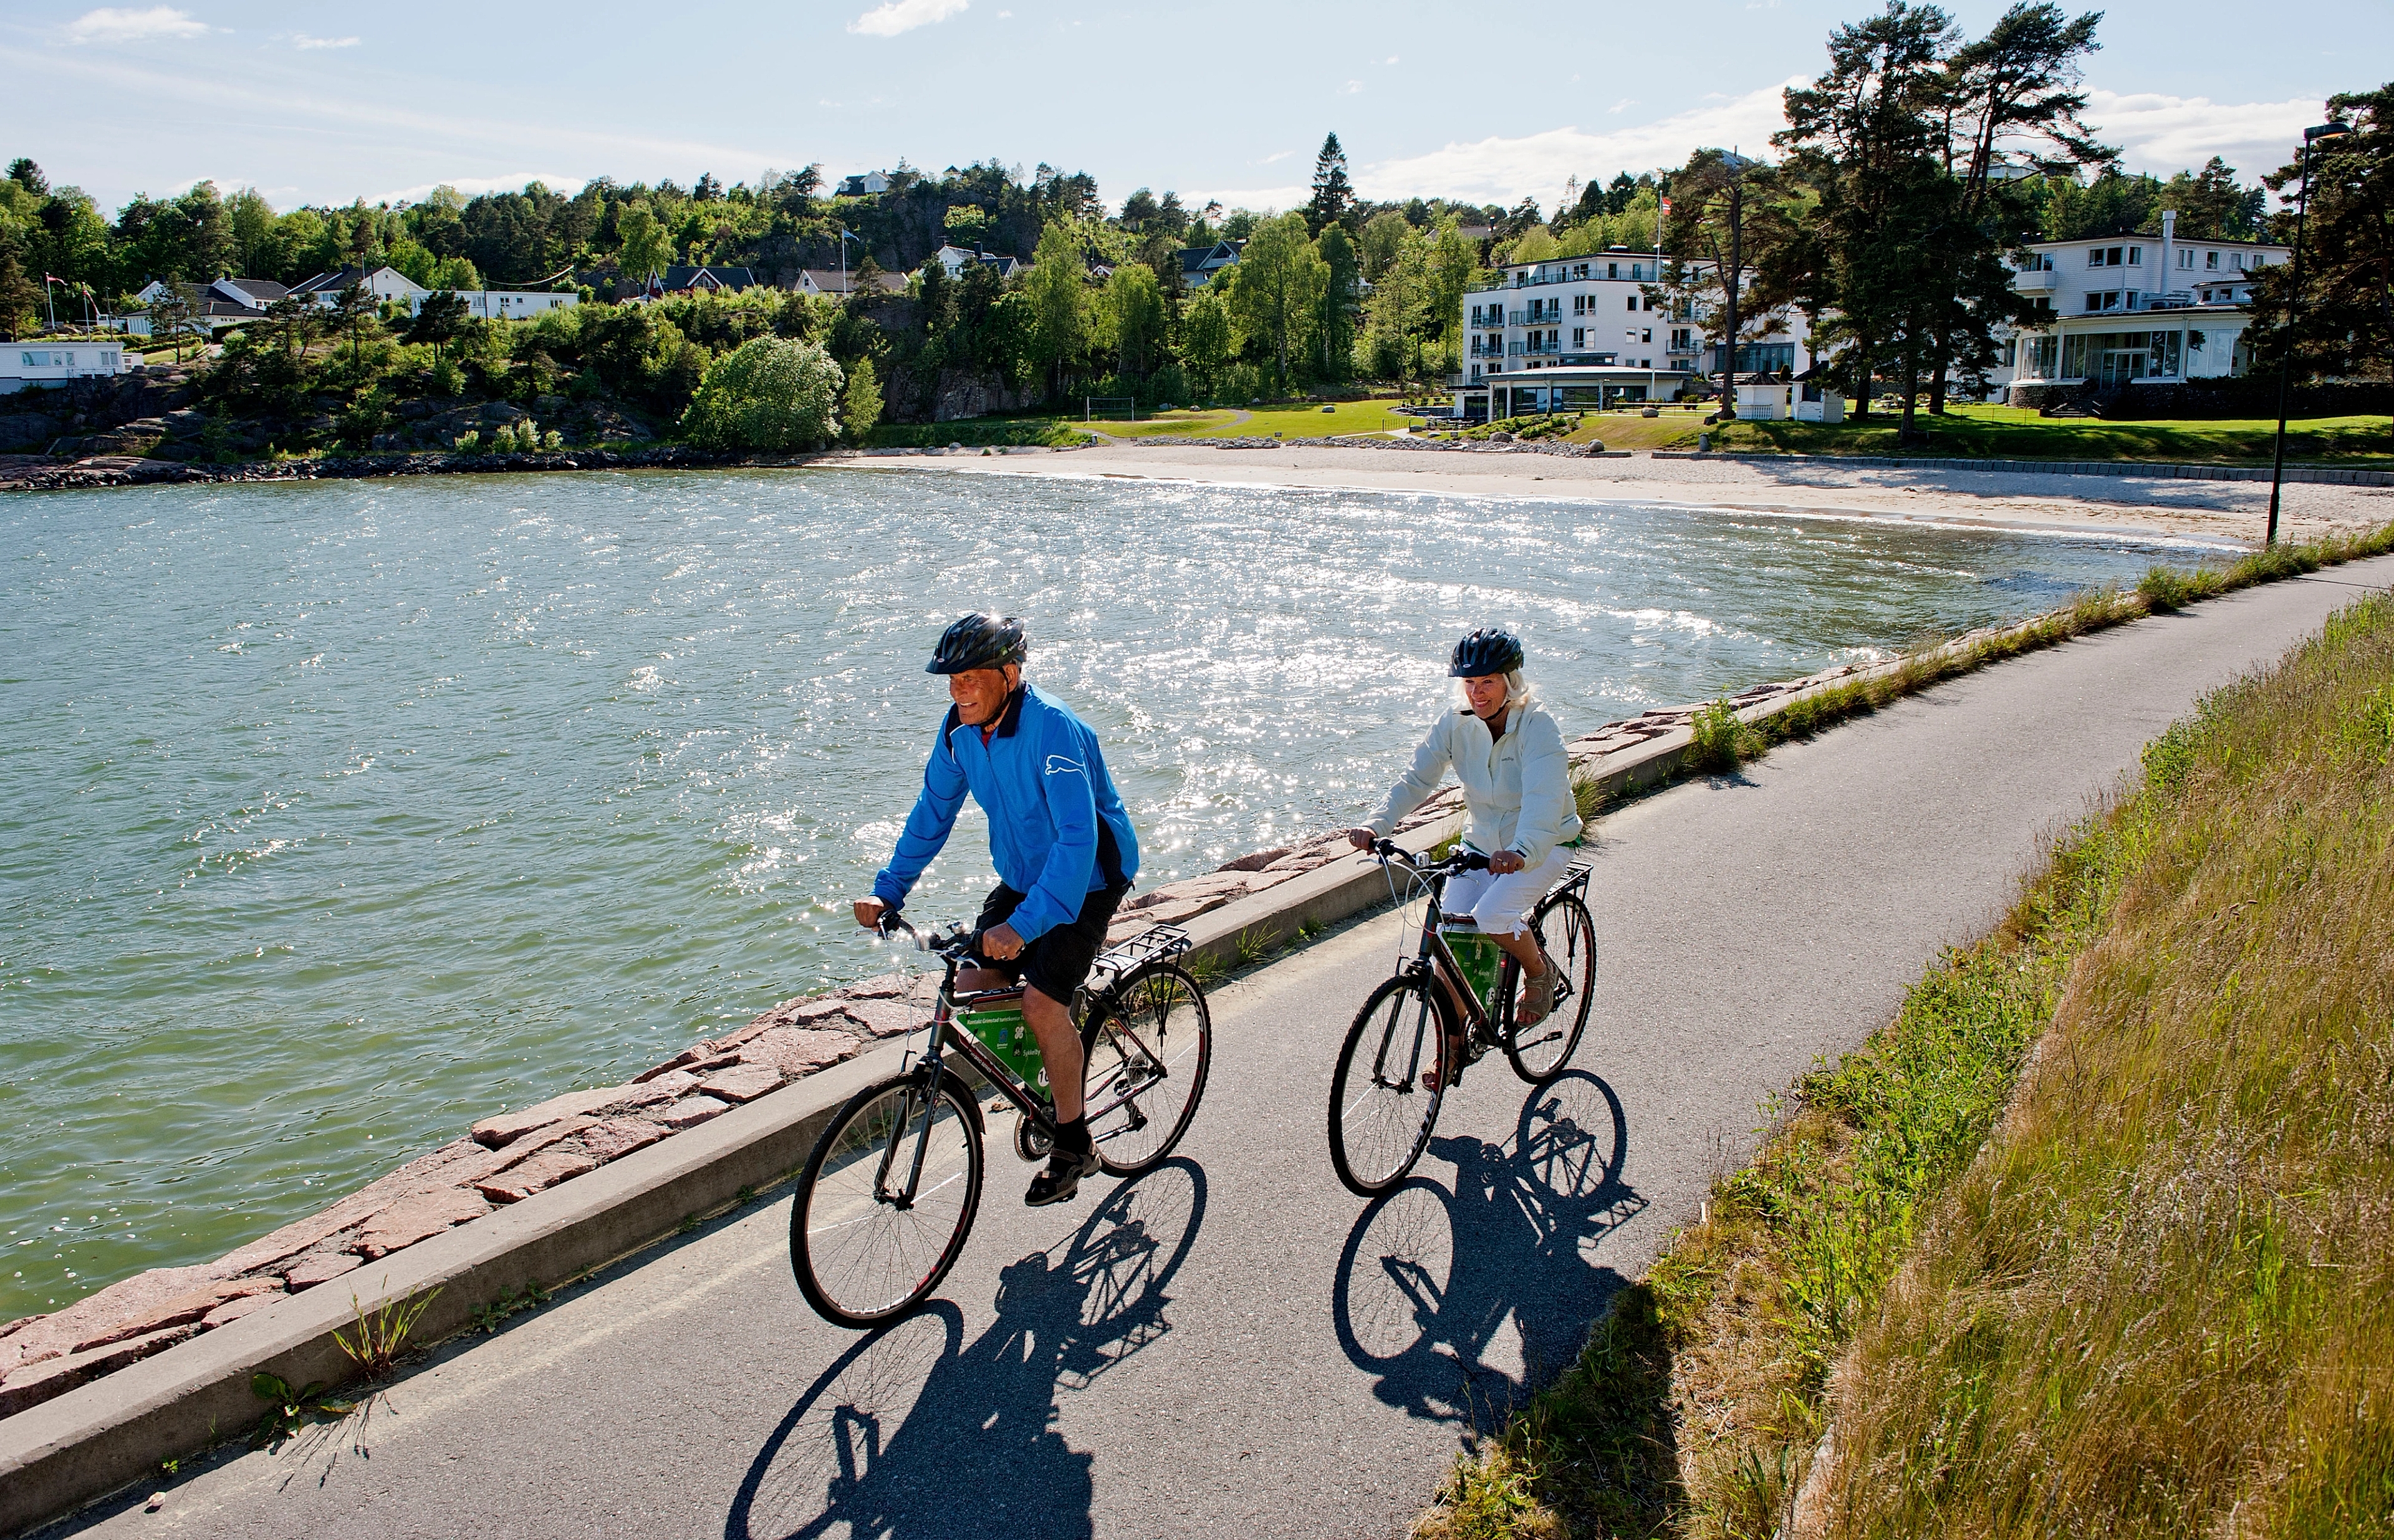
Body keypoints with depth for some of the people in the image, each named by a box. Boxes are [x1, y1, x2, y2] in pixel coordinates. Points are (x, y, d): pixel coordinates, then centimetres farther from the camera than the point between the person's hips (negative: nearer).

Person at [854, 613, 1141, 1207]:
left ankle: (1075, 1148, 1)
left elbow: (1077, 837, -38)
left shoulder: (1051, 730, -31)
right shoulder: (960, 728, -8)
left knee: (1041, 1001, -18)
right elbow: (933, 812, 5)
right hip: (1022, 876, 7)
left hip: (1087, 879, -7)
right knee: (973, 986, -4)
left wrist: (1026, 924, -48)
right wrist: (888, 891, -4)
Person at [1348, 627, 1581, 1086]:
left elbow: (1543, 799, -37)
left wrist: (1522, 852, -55)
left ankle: (1540, 972, 4)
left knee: (1492, 914, -29)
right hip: (1482, 844, 5)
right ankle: (1453, 1046, 11)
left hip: (1543, 846, -4)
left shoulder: (1538, 728, -23)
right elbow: (1416, 781, -14)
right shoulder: (1454, 724, -10)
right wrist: (1376, 825, -32)